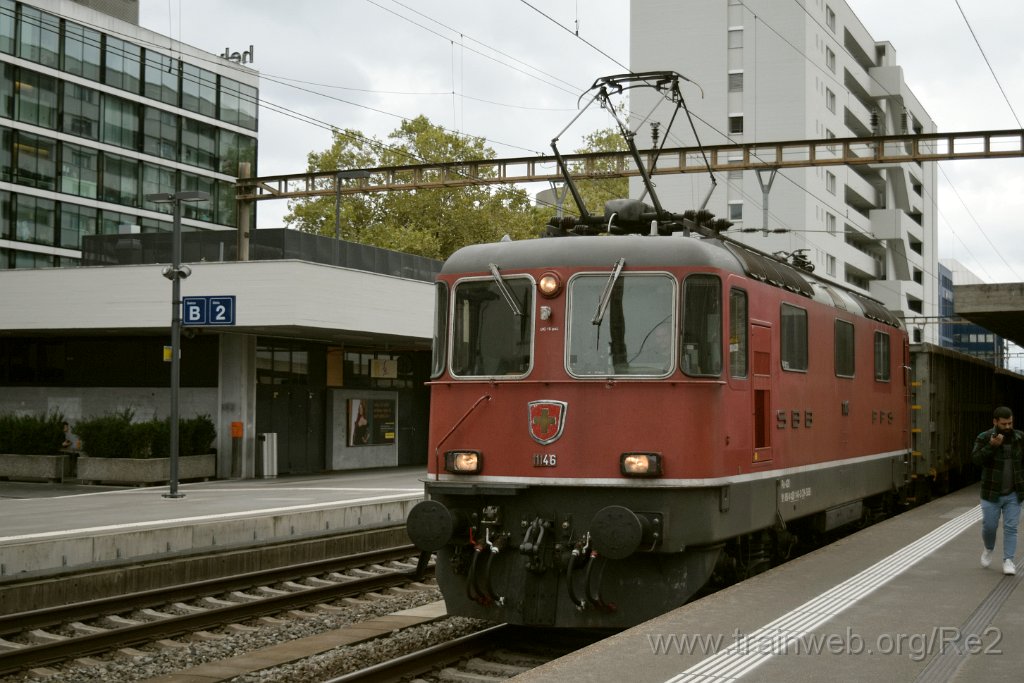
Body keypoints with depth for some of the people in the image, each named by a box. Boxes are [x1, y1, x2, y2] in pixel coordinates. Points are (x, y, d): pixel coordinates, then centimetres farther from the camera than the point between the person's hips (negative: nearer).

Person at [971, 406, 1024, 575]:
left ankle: (1008, 561, 4)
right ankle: (989, 549, 33)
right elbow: (976, 459, -19)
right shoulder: (984, 438, -7)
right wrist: (991, 446, -30)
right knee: (989, 526, 5)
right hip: (991, 494, -1)